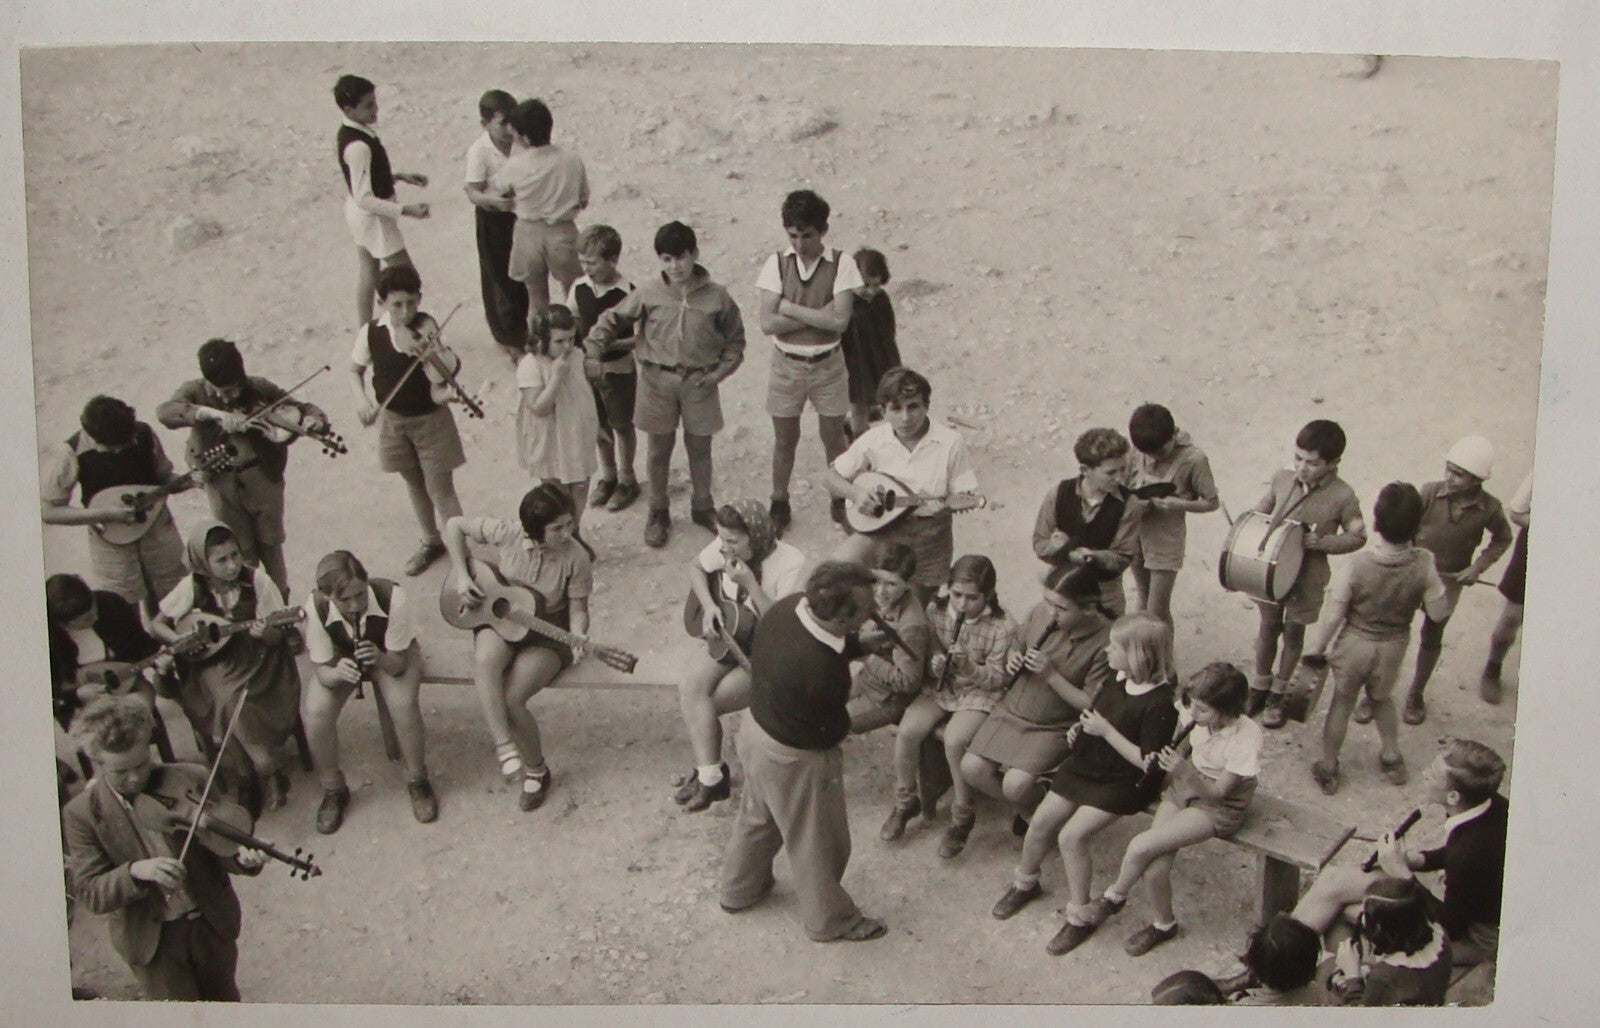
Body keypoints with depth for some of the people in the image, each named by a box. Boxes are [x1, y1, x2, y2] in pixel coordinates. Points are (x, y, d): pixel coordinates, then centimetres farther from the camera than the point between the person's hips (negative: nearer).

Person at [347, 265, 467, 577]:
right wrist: (362, 399, -11)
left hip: (431, 420, -4)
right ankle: (431, 542, 41)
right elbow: (355, 370, 5)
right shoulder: (371, 332, -9)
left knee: (441, 490, 0)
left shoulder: (426, 329, -19)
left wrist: (434, 349, -46)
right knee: (415, 486, 21)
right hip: (394, 420, 4)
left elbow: (451, 371, -28)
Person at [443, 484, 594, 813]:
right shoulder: (506, 534, -13)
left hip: (549, 631, -2)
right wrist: (461, 576, -7)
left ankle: (536, 769, 1)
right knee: (485, 661, -36)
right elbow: (454, 525, 0)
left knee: (510, 698, -25)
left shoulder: (575, 557, -16)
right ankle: (504, 748, -29)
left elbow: (578, 608, -6)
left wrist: (577, 638, -27)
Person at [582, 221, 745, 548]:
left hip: (699, 382, 0)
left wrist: (718, 373, -7)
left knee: (700, 448, 13)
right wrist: (591, 350, -11)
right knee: (658, 451, 11)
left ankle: (702, 507, 34)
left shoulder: (716, 297, -7)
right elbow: (612, 320, 2)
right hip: (657, 380, 0)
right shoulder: (649, 293, -7)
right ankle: (657, 513, 28)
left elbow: (735, 340, 3)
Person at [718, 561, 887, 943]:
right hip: (794, 757, -8)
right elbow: (834, 728, -18)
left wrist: (861, 646, -6)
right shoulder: (821, 671, -39)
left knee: (758, 815, 32)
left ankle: (739, 890, 56)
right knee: (817, 842, 18)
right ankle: (831, 920, 43)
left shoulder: (788, 606, -18)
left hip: (756, 724, 8)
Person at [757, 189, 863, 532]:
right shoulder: (777, 263, -7)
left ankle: (840, 501, 31)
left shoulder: (841, 265, -10)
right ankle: (779, 504, 29)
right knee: (784, 439, 12)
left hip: (828, 365, -1)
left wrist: (790, 308, -17)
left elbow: (840, 320, -20)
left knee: (833, 438, 13)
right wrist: (818, 315, -18)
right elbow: (767, 323, -14)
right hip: (786, 365, 1)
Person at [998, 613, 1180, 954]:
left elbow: (1147, 761, -25)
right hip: (1086, 763, 8)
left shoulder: (1160, 703, -24)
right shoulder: (1117, 681, 1)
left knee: (1071, 836, -19)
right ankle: (1024, 883, 34)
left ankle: (1081, 916, 0)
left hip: (1123, 782, -8)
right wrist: (1081, 728, 3)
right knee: (1040, 822, 6)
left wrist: (1105, 731, -26)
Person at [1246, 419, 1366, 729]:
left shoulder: (1342, 497, -20)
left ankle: (1278, 694, 37)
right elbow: (1258, 514, 6)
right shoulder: (1282, 479, -10)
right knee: (1267, 627, 20)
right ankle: (1260, 687, 41)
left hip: (1306, 578, -3)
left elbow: (1357, 537, -8)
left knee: (1293, 633, 17)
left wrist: (1319, 542, -22)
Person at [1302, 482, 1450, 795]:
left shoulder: (1359, 563, -28)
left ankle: (1328, 769, 32)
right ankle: (1392, 759, 46)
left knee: (1342, 703, 19)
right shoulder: (1423, 564, -24)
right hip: (1393, 646, 2)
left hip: (1356, 643, -2)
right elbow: (1437, 610, -11)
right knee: (1382, 699, 30)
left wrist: (1316, 649, -4)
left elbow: (1334, 614, -18)